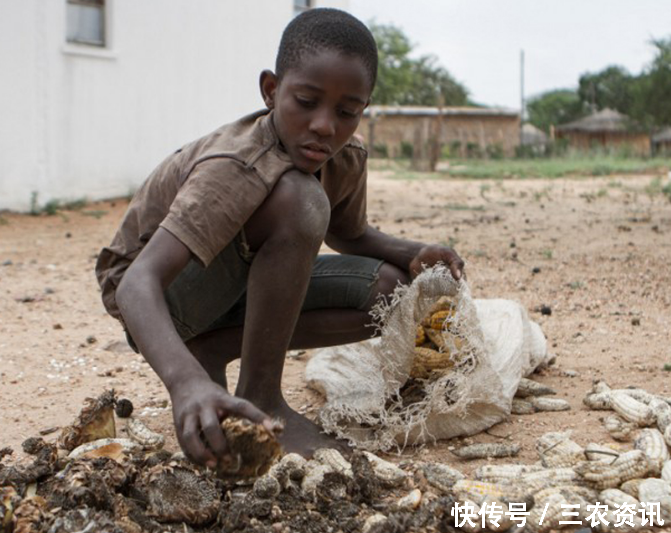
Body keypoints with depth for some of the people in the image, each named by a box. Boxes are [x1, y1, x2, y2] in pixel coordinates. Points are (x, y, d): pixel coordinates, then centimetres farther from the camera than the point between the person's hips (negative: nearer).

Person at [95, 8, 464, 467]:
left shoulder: (346, 159, -10)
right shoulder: (237, 168, -33)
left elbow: (348, 234, 12)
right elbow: (138, 282, -43)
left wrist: (412, 253, -10)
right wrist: (185, 381, -62)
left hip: (233, 285, 8)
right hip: (156, 292, -8)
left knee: (389, 289, -10)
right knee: (299, 199, -33)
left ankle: (214, 350, -3)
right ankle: (261, 400, -23)